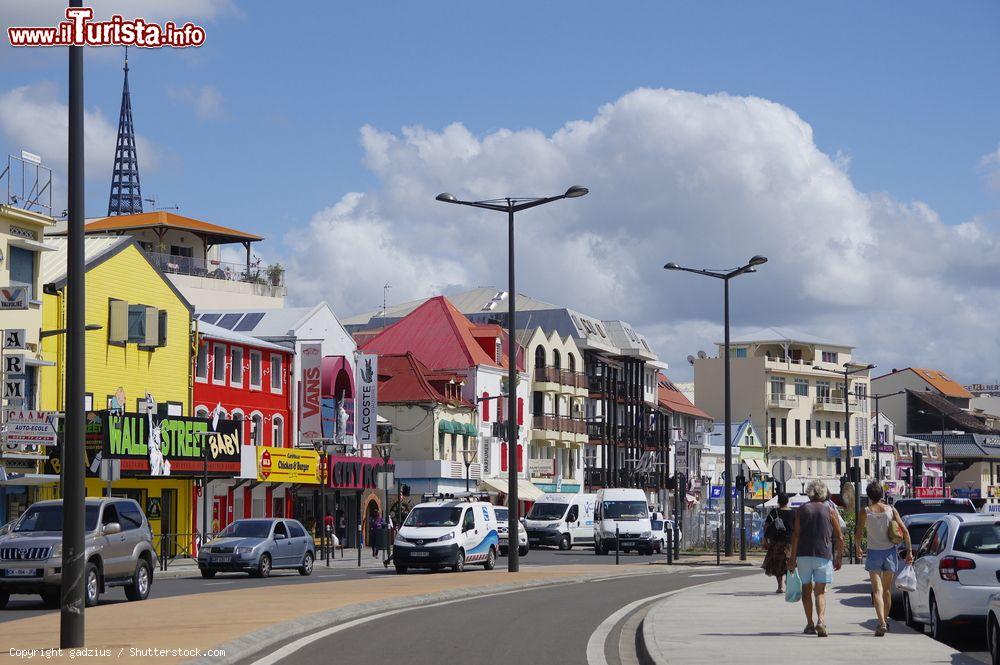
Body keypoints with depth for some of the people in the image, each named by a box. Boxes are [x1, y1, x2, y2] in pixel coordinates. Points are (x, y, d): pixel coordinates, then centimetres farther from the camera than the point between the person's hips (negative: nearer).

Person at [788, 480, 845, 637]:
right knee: (820, 591, 0)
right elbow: (839, 537, 5)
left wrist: (793, 557, 0)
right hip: (824, 554, -1)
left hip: (804, 554, 1)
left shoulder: (801, 510, 6)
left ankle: (810, 624, 13)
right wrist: (839, 558, 14)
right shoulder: (830, 511, 6)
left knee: (807, 589, 13)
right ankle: (821, 620, -22)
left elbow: (796, 534, -2)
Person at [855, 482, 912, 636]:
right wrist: (909, 551, 4)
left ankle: (882, 622, -23)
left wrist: (857, 548, 14)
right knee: (887, 588, 18)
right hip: (890, 552, 3)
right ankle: (885, 620, 27)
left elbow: (858, 534, -4)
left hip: (873, 553, -3)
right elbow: (905, 531, -2)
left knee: (877, 589, -6)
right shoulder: (891, 510, 0)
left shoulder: (865, 512, -6)